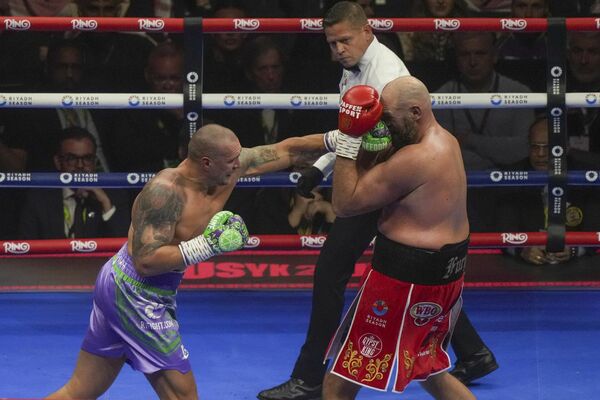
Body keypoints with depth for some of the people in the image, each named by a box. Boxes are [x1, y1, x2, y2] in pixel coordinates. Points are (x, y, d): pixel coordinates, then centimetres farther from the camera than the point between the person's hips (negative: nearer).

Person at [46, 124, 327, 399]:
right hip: (136, 294, -9)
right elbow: (146, 261, -27)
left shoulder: (231, 168, -1)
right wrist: (207, 246, -27)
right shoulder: (166, 191, -24)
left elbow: (286, 151, 7)